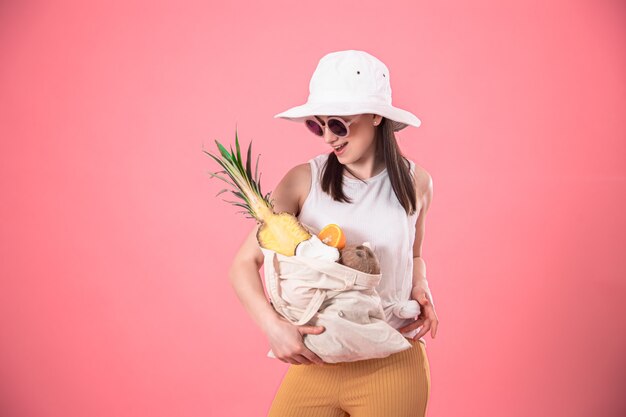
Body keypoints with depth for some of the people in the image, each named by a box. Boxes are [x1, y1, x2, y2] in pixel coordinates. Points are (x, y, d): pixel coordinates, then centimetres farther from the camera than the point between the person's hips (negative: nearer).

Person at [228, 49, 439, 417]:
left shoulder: (415, 183, 0)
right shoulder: (304, 181, -6)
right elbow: (244, 263, -6)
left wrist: (420, 290, -1)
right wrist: (271, 324, -21)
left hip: (392, 368, 1)